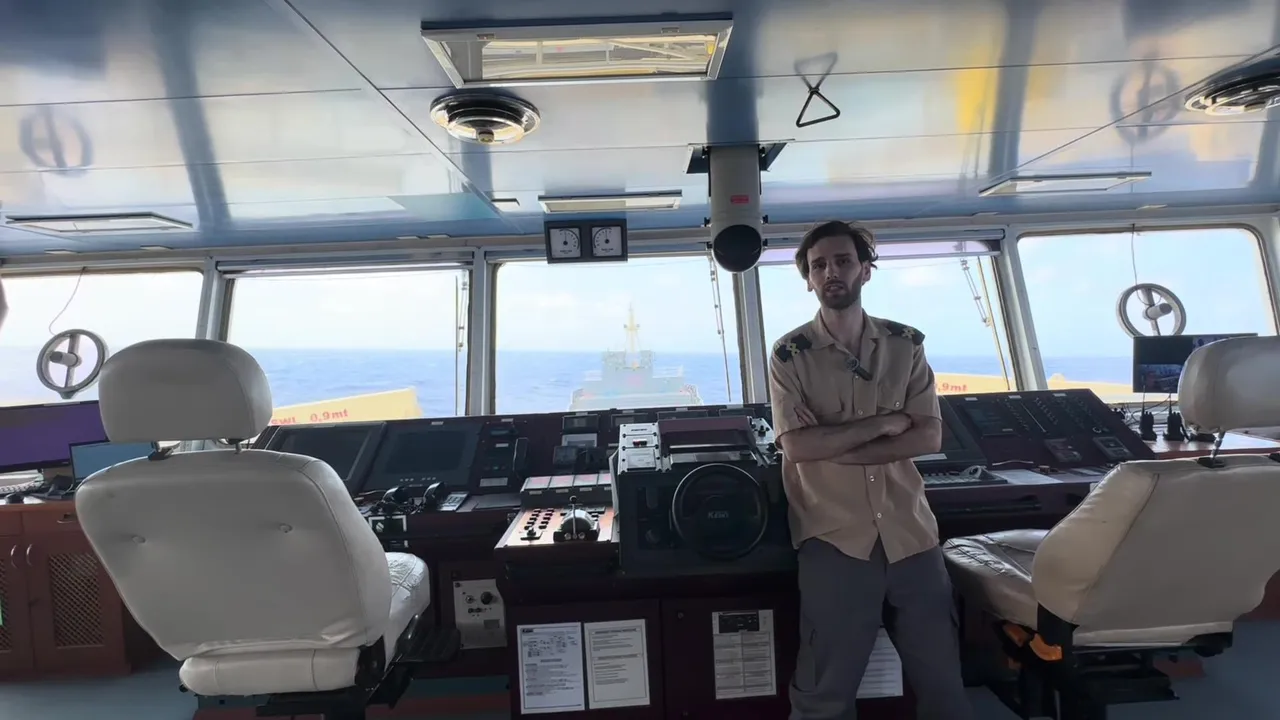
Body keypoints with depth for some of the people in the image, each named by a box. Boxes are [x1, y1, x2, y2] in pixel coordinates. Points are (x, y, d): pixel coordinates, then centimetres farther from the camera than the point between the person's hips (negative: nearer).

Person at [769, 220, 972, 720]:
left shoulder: (906, 344, 4)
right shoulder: (790, 354, -5)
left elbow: (929, 436, -4)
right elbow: (799, 444, -15)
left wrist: (839, 450, -13)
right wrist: (884, 422, -10)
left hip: (911, 534, 3)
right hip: (835, 539, -2)